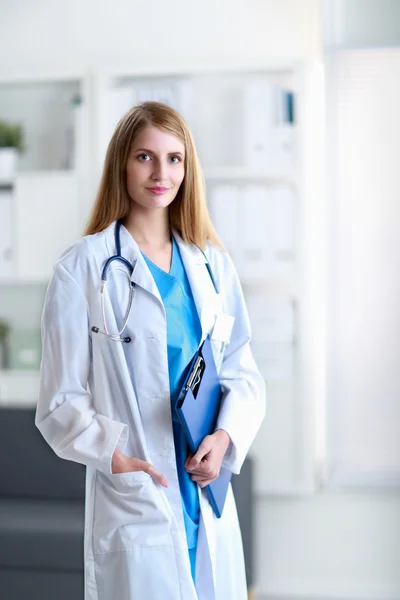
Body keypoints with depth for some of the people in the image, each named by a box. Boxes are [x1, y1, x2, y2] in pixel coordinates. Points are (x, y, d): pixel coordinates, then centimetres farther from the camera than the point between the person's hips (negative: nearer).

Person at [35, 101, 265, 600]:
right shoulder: (83, 267, -5)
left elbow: (242, 373, 11)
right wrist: (115, 456, -21)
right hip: (135, 507, -4)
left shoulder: (213, 264, 9)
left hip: (211, 504, 5)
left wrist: (226, 436, -8)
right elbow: (61, 404, -6)